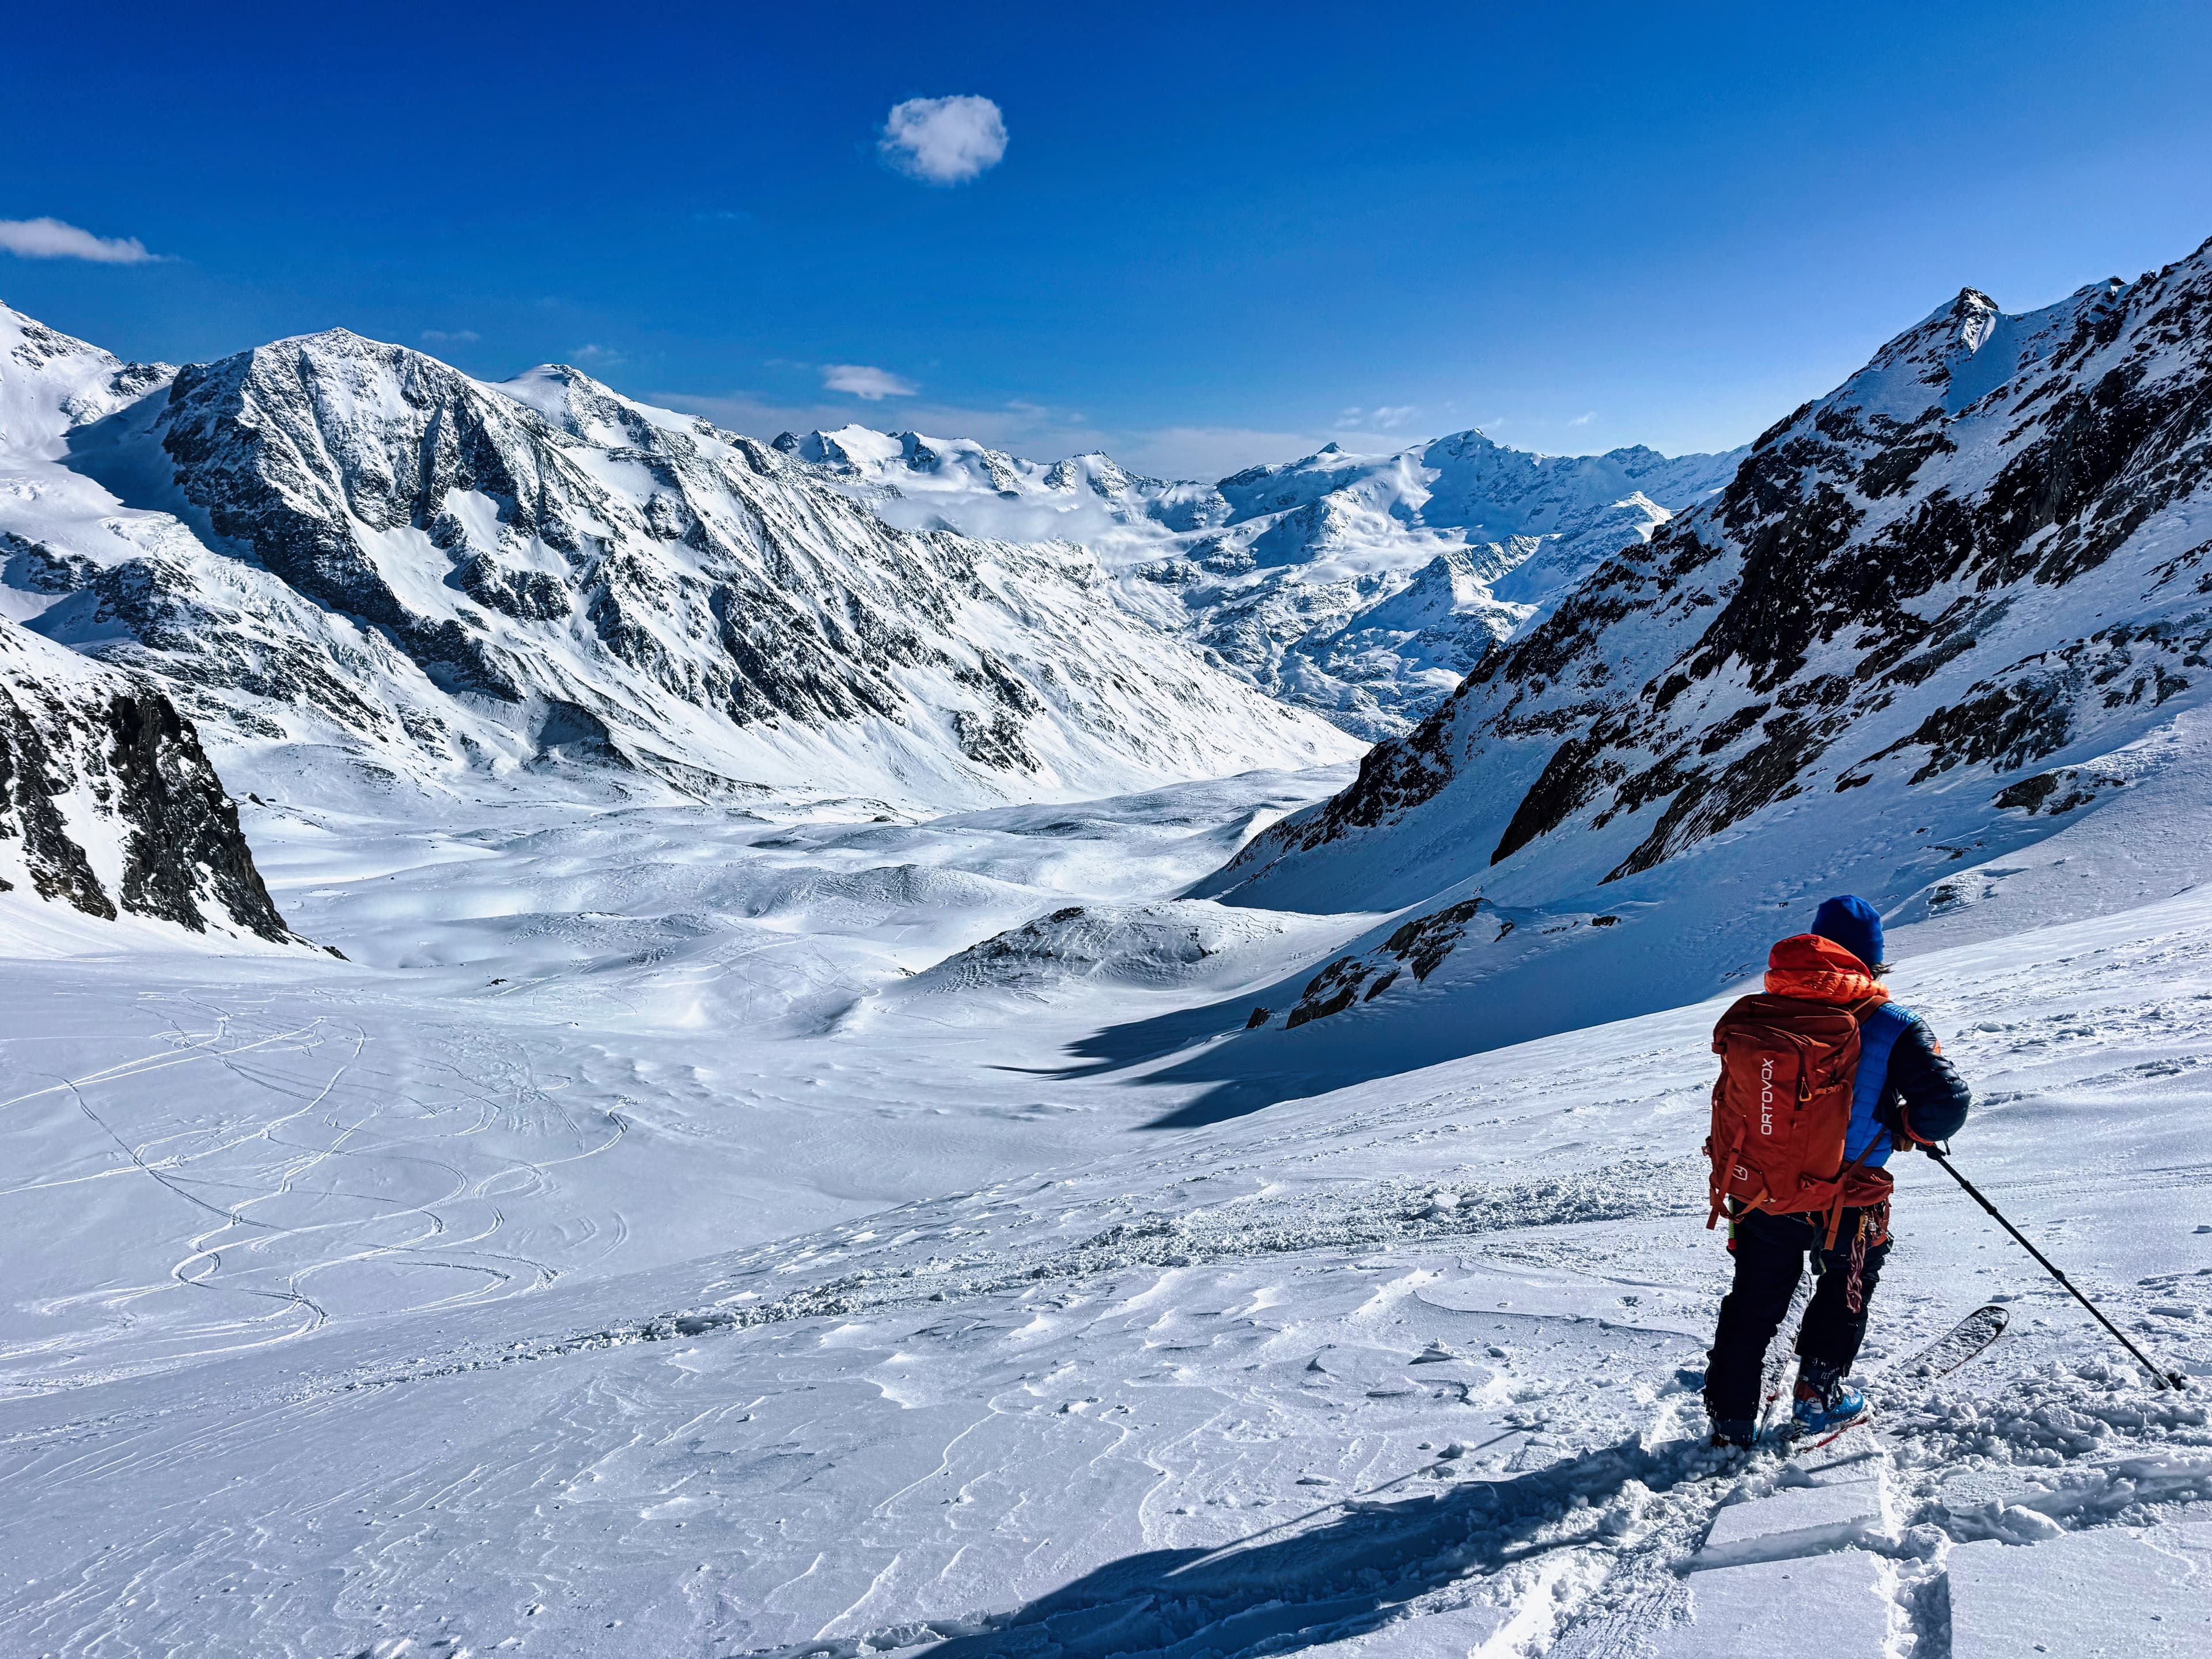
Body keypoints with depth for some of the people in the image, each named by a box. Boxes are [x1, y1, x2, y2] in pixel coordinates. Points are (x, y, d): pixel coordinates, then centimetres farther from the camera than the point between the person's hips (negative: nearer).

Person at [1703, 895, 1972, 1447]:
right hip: (1846, 1206, -3)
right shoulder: (1892, 1026, -15)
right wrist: (1912, 1129, 0)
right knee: (1846, 1287, 29)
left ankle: (1730, 1422, 26)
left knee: (1753, 1304, 21)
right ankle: (1818, 1395, 35)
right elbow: (1948, 1101, -21)